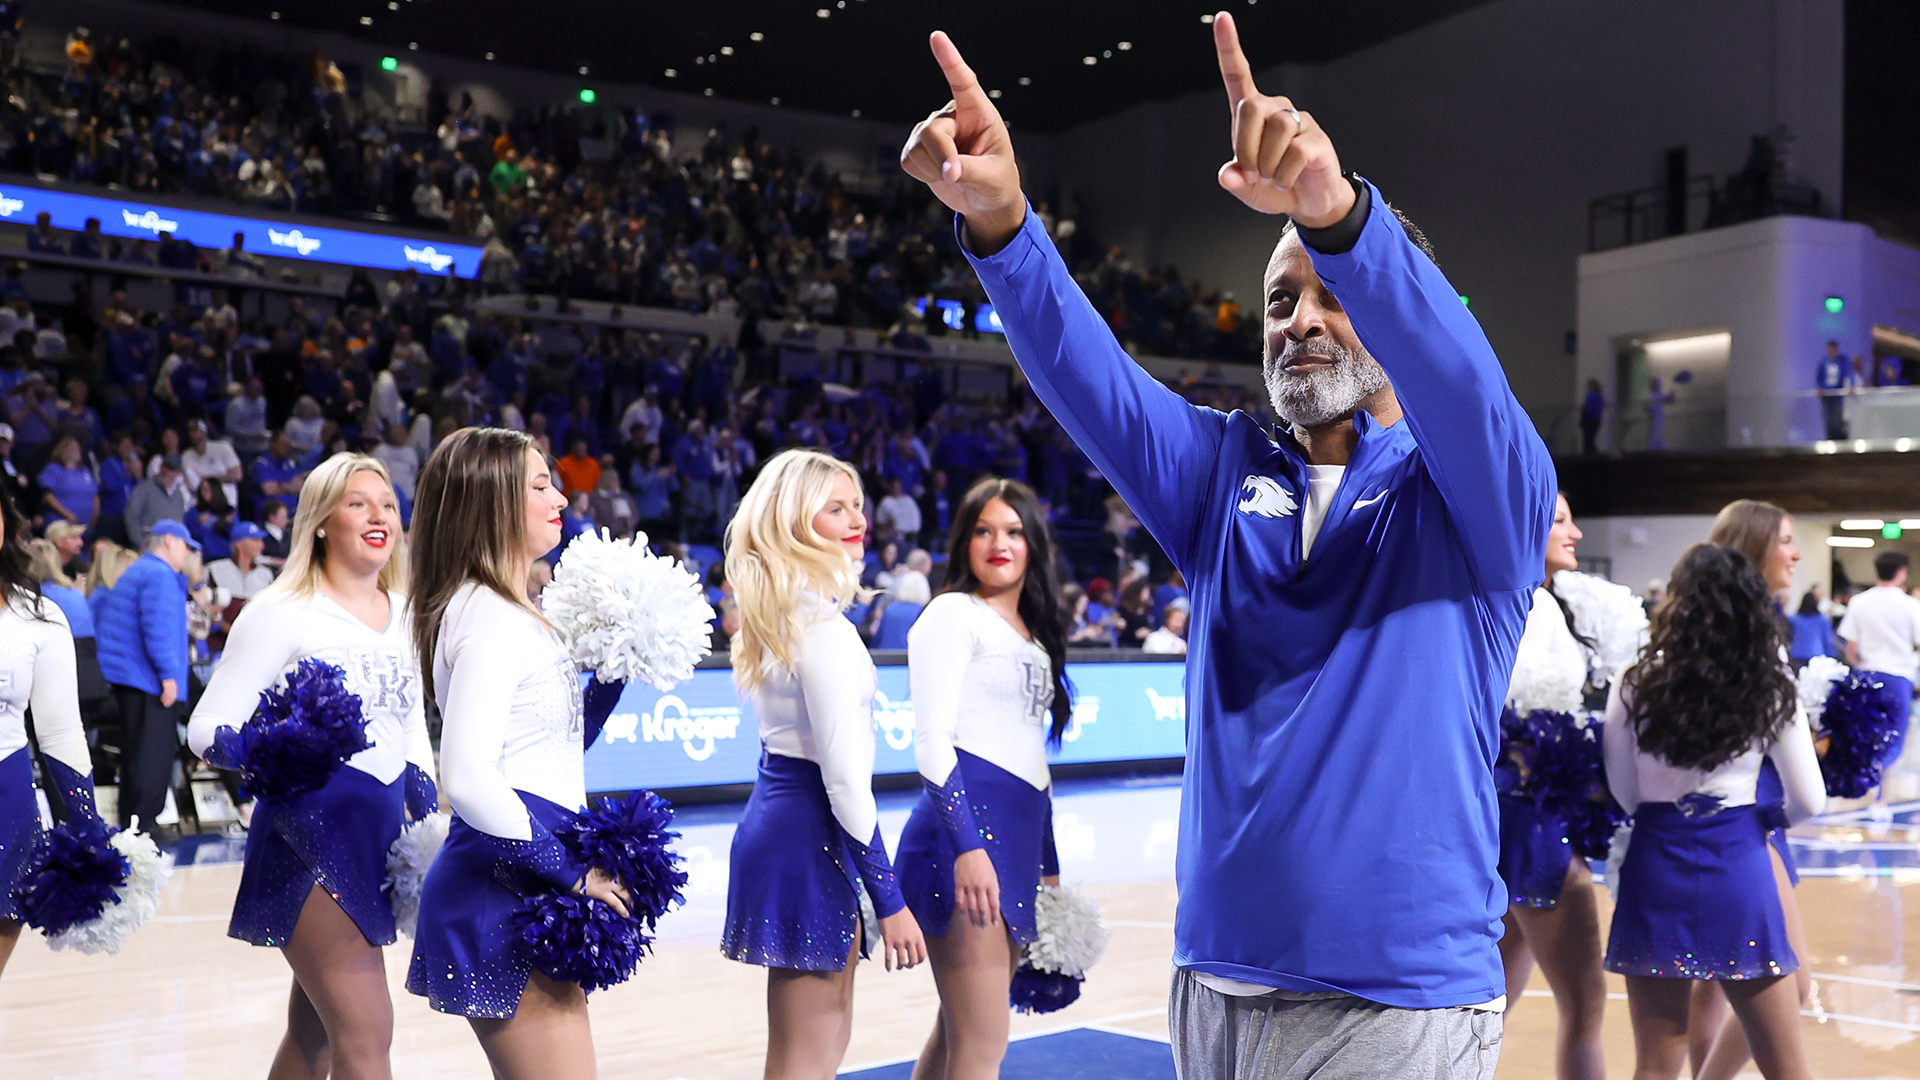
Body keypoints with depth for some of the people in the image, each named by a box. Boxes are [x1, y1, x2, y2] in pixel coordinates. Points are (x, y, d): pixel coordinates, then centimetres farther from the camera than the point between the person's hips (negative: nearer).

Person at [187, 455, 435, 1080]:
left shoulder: (406, 614, 12)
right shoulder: (283, 613, -7)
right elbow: (206, 726, -8)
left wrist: (428, 814, 11)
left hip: (383, 833, 7)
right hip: (312, 831, -6)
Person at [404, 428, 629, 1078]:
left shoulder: (511, 616, 15)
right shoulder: (490, 618, -15)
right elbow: (466, 777, -25)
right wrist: (571, 870, -19)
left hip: (527, 890, 10)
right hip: (503, 894, -10)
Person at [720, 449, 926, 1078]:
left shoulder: (775, 613, 11)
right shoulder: (820, 620, -18)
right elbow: (843, 772, -21)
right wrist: (889, 900, -17)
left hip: (776, 817, 10)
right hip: (809, 837, -10)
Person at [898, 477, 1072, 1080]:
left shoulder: (1034, 635, 21)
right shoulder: (953, 613, -2)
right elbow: (932, 739, -11)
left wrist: (1050, 866, 23)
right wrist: (967, 846, -21)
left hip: (1021, 835, 8)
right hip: (966, 827, -8)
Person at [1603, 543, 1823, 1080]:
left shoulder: (1636, 685, -4)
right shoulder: (1771, 688, -2)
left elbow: (1624, 793, 3)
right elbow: (1809, 801, 3)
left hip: (1657, 864, 0)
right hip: (1740, 864, 0)